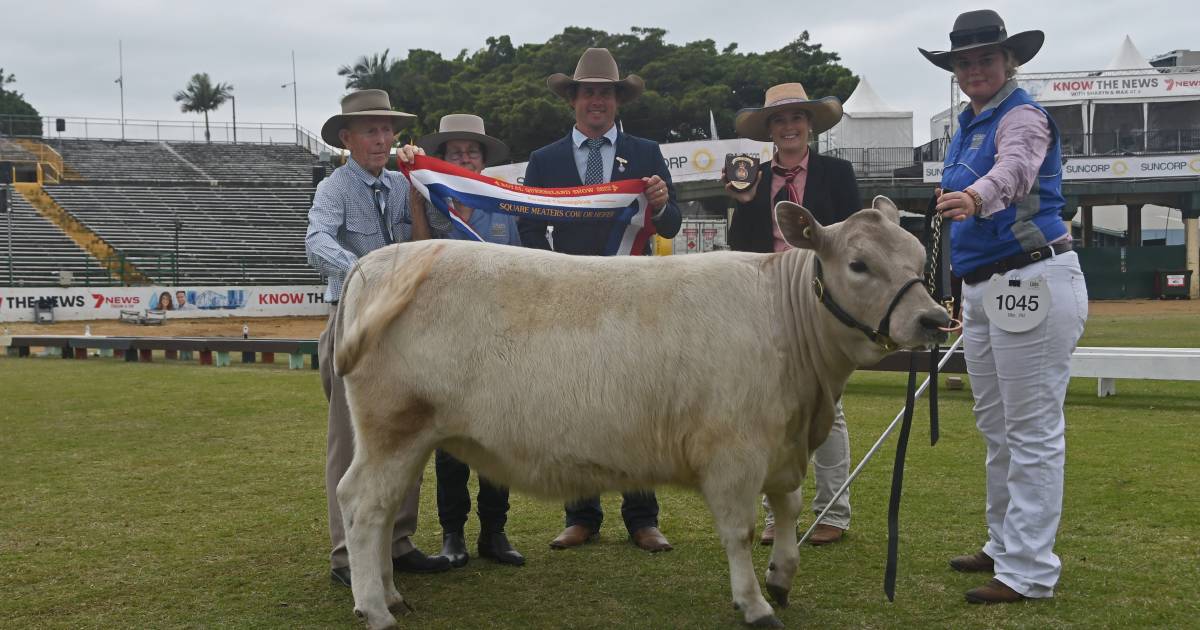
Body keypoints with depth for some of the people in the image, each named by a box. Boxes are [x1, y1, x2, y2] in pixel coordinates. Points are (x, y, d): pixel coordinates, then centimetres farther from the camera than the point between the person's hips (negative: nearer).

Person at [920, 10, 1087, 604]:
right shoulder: (969, 125, 16)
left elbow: (1014, 169, -33)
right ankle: (1004, 544, 31)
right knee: (996, 430, 17)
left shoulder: (1022, 116, -11)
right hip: (982, 289, 10)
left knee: (1032, 432, -4)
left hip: (1032, 282, -9)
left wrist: (974, 197, -54)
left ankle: (1028, 571, 2)